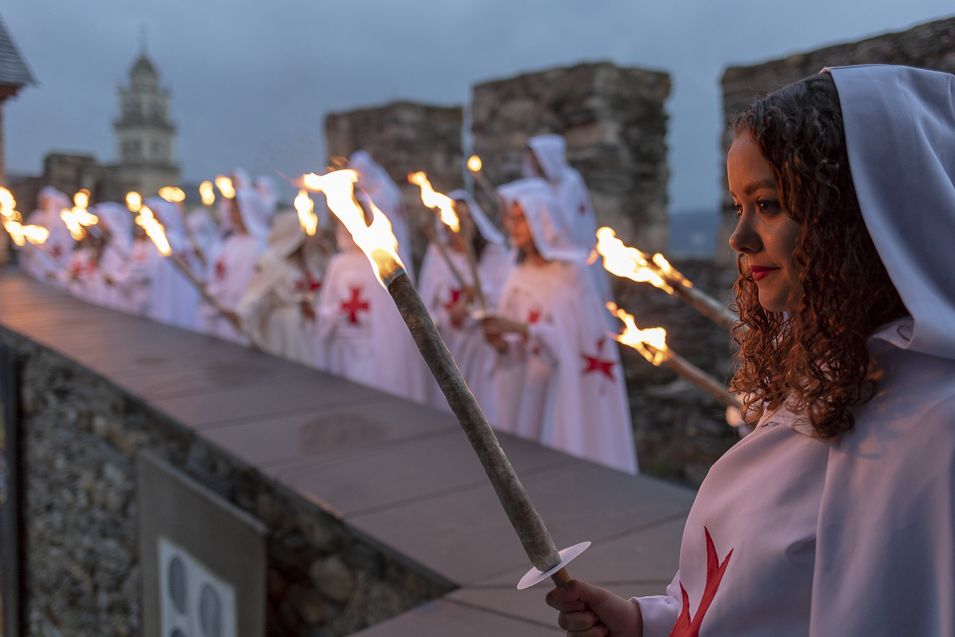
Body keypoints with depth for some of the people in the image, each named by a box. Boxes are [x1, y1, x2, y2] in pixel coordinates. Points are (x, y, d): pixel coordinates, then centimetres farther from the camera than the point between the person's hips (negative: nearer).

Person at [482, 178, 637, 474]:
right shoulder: (518, 277, 5)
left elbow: (568, 338, -15)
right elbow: (514, 351, 8)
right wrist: (502, 343, -14)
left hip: (566, 389, -5)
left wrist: (520, 329, -26)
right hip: (526, 389, 5)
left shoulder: (570, 272, -10)